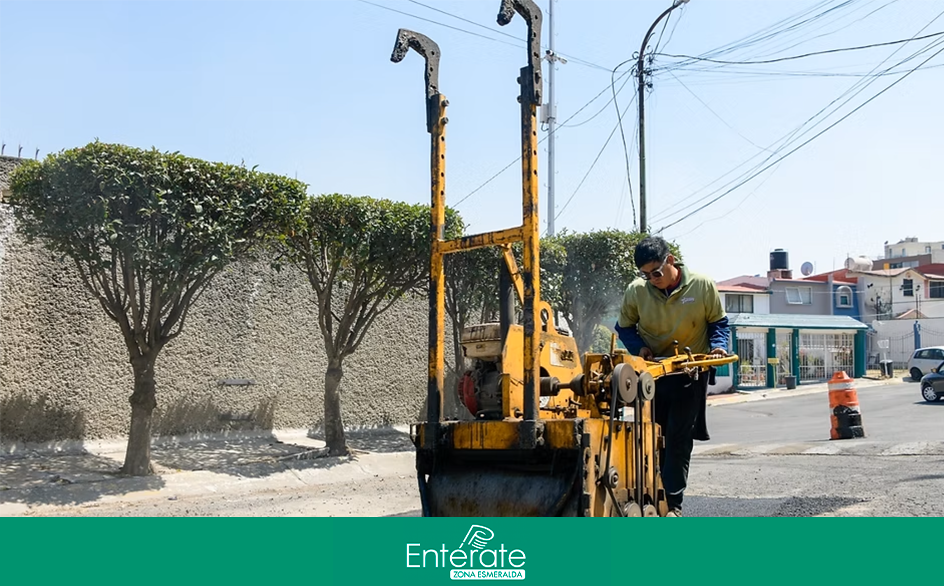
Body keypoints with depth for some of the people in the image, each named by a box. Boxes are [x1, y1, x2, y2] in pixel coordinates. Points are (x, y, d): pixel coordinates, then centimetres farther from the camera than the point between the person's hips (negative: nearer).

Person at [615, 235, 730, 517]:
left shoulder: (703, 286, -11)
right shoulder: (636, 290, -9)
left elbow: (718, 322, 3)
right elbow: (625, 327, 6)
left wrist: (718, 345, -16)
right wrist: (639, 347, -12)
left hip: (690, 374, -2)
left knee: (680, 438, -3)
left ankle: (673, 503, 3)